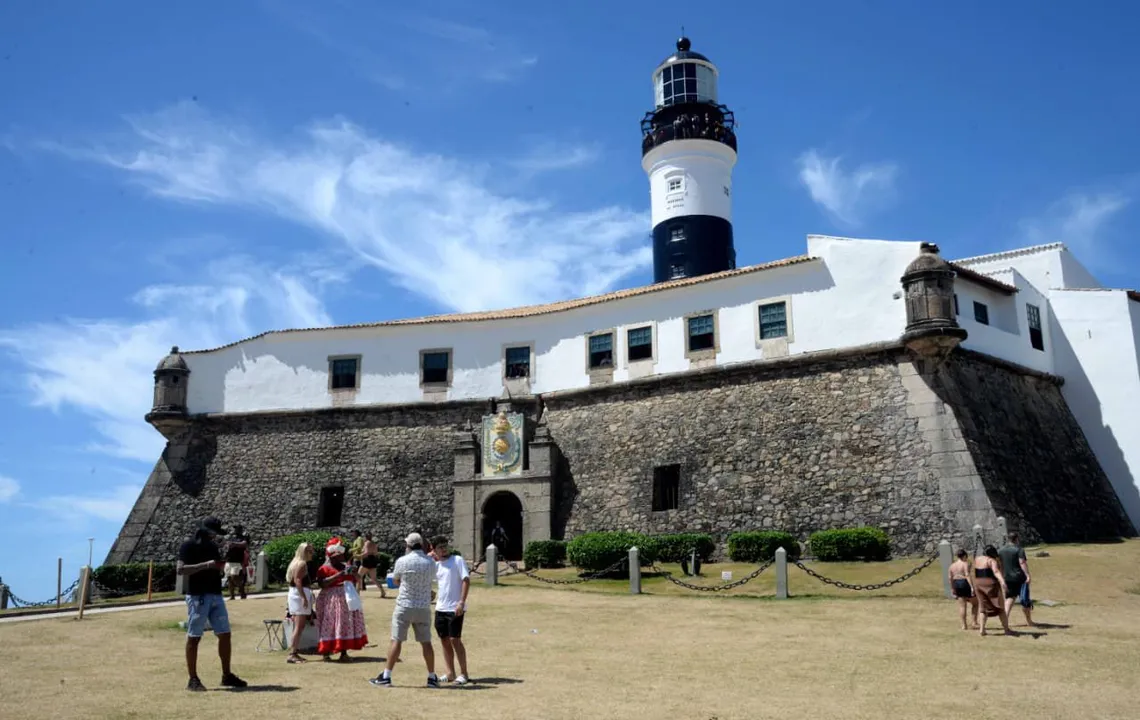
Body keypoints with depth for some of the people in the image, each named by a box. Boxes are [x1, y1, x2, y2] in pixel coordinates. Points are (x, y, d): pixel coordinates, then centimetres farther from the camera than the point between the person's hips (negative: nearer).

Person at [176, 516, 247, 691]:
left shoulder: (214, 547, 15)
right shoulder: (189, 546, -6)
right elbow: (180, 569, -19)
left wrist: (221, 564, 2)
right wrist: (206, 565, -24)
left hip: (216, 595, 7)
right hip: (197, 596, -7)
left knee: (225, 634, 6)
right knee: (193, 637, -1)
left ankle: (227, 675, 14)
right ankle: (193, 679, 6)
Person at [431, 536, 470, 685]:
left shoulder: (458, 560, -6)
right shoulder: (435, 565, 11)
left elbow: (466, 580, -12)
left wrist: (461, 602, -20)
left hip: (455, 608, -6)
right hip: (440, 608, 6)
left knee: (455, 640, -6)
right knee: (444, 641, 9)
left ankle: (463, 673, 4)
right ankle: (450, 674, 17)